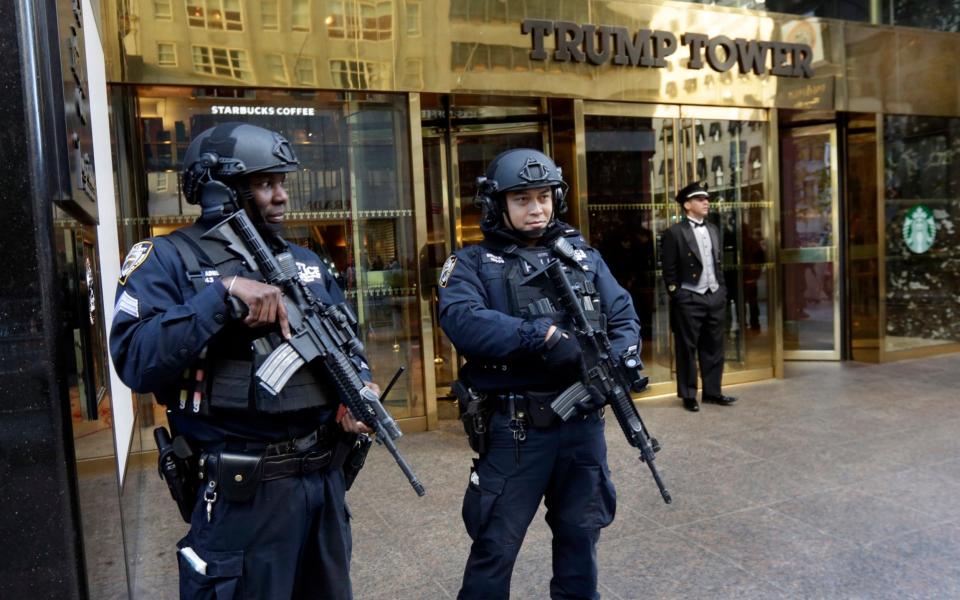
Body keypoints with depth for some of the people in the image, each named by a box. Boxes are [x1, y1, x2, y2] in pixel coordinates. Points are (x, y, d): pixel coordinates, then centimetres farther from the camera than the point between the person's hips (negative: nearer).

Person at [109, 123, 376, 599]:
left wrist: (361, 389, -4)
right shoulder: (169, 259, -8)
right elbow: (135, 360, -20)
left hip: (325, 479, 7)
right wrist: (223, 292, -25)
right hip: (242, 494, -6)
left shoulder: (306, 263, 11)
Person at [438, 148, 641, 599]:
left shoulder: (583, 255, 10)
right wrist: (545, 335, -27)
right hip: (514, 429, -4)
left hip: (583, 424, 4)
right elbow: (462, 321, -21)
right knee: (495, 546, 9)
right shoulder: (473, 263, -3)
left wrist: (619, 358, -15)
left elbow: (624, 317, 6)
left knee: (581, 536, 22)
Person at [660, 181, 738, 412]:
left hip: (715, 296, 7)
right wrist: (676, 295, -10)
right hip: (689, 299, -6)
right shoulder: (674, 233, -8)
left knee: (713, 348, 11)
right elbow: (669, 269, -8)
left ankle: (712, 391, 22)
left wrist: (722, 289, 12)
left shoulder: (713, 229, 14)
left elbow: (719, 262, 18)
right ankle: (689, 395, 12)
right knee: (687, 349, 2)